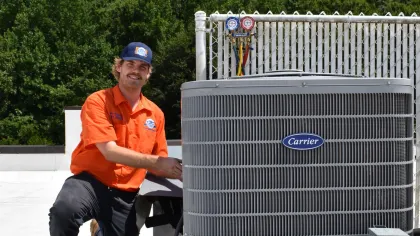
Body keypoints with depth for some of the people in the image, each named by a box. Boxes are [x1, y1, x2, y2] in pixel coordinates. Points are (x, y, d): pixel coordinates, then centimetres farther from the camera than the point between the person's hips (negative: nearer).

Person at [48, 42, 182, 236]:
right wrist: (156, 162, -23)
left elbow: (157, 166, 14)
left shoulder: (155, 114, 8)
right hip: (91, 182, -5)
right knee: (64, 211, -36)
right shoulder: (98, 101, -7)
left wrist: (178, 172, -7)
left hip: (125, 196, 5)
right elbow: (110, 151, -19)